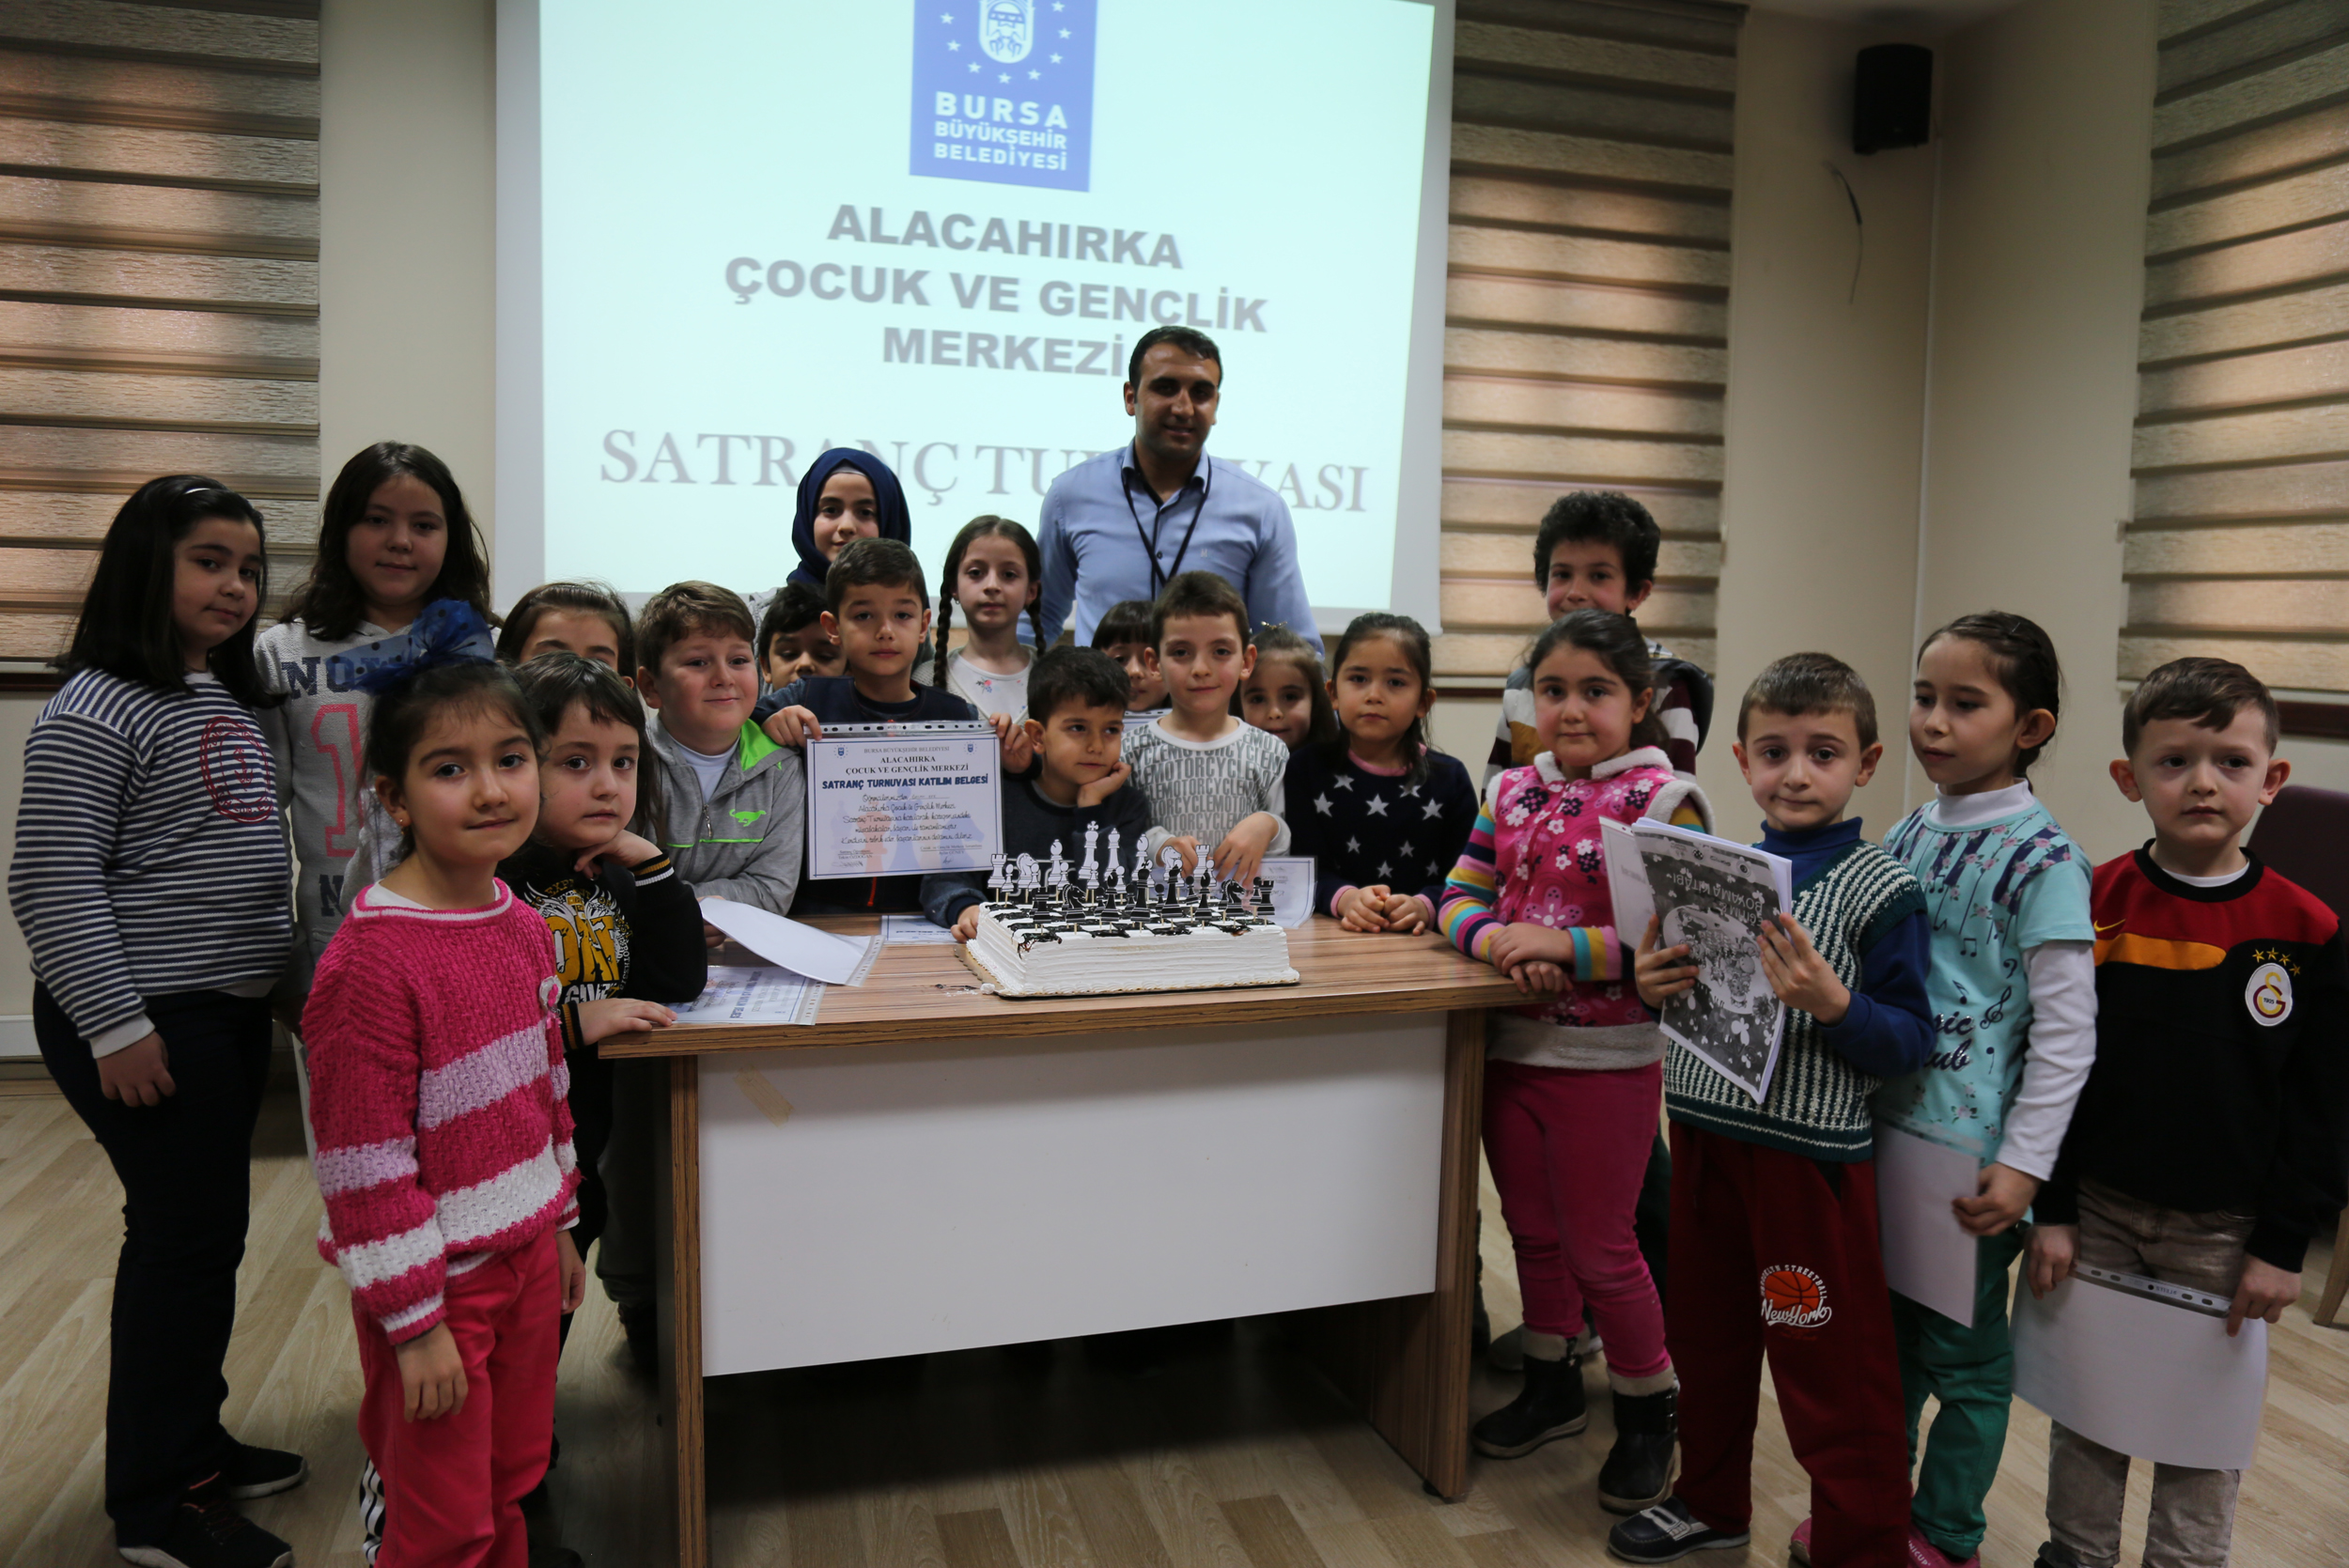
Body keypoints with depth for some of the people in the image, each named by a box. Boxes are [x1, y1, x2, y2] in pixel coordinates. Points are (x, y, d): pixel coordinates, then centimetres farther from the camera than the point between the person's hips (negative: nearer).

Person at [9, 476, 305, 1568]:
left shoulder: (230, 701, 12)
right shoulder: (97, 712, -15)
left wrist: (271, 982, 21)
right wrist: (117, 1028, -19)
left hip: (230, 1014, 9)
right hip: (148, 1023, -8)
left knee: (205, 1228, 16)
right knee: (186, 1231, -2)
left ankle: (191, 1441, 32)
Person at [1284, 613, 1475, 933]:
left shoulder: (1449, 778, 9)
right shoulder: (1307, 766, 10)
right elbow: (1307, 867, 1)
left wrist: (1424, 905, -18)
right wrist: (1344, 898, -19)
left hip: (1422, 935, 0)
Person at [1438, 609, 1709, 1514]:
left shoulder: (1663, 800, -12)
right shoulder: (1513, 792, 5)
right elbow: (1458, 896, 5)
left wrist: (1568, 946, -26)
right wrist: (1494, 938, -17)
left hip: (1606, 1059, -6)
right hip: (1510, 1048, 6)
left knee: (1599, 1248, 7)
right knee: (1533, 1231, 20)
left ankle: (1647, 1411, 31)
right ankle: (1551, 1386, 40)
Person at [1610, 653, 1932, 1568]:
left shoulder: (1882, 891, -10)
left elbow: (1910, 1043, -12)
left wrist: (1832, 1004, -29)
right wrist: (1654, 986, -4)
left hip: (1811, 1156, -6)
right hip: (1706, 1135, 6)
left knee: (1833, 1374, 4)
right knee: (1707, 1337, 21)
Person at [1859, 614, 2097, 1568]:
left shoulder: (2042, 860, -14)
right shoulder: (1910, 833, 5)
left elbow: (2068, 1030, -15)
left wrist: (2024, 1166, -17)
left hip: (1971, 1151, -6)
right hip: (1884, 1129, 6)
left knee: (1962, 1347, 11)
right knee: (1885, 1327, 19)